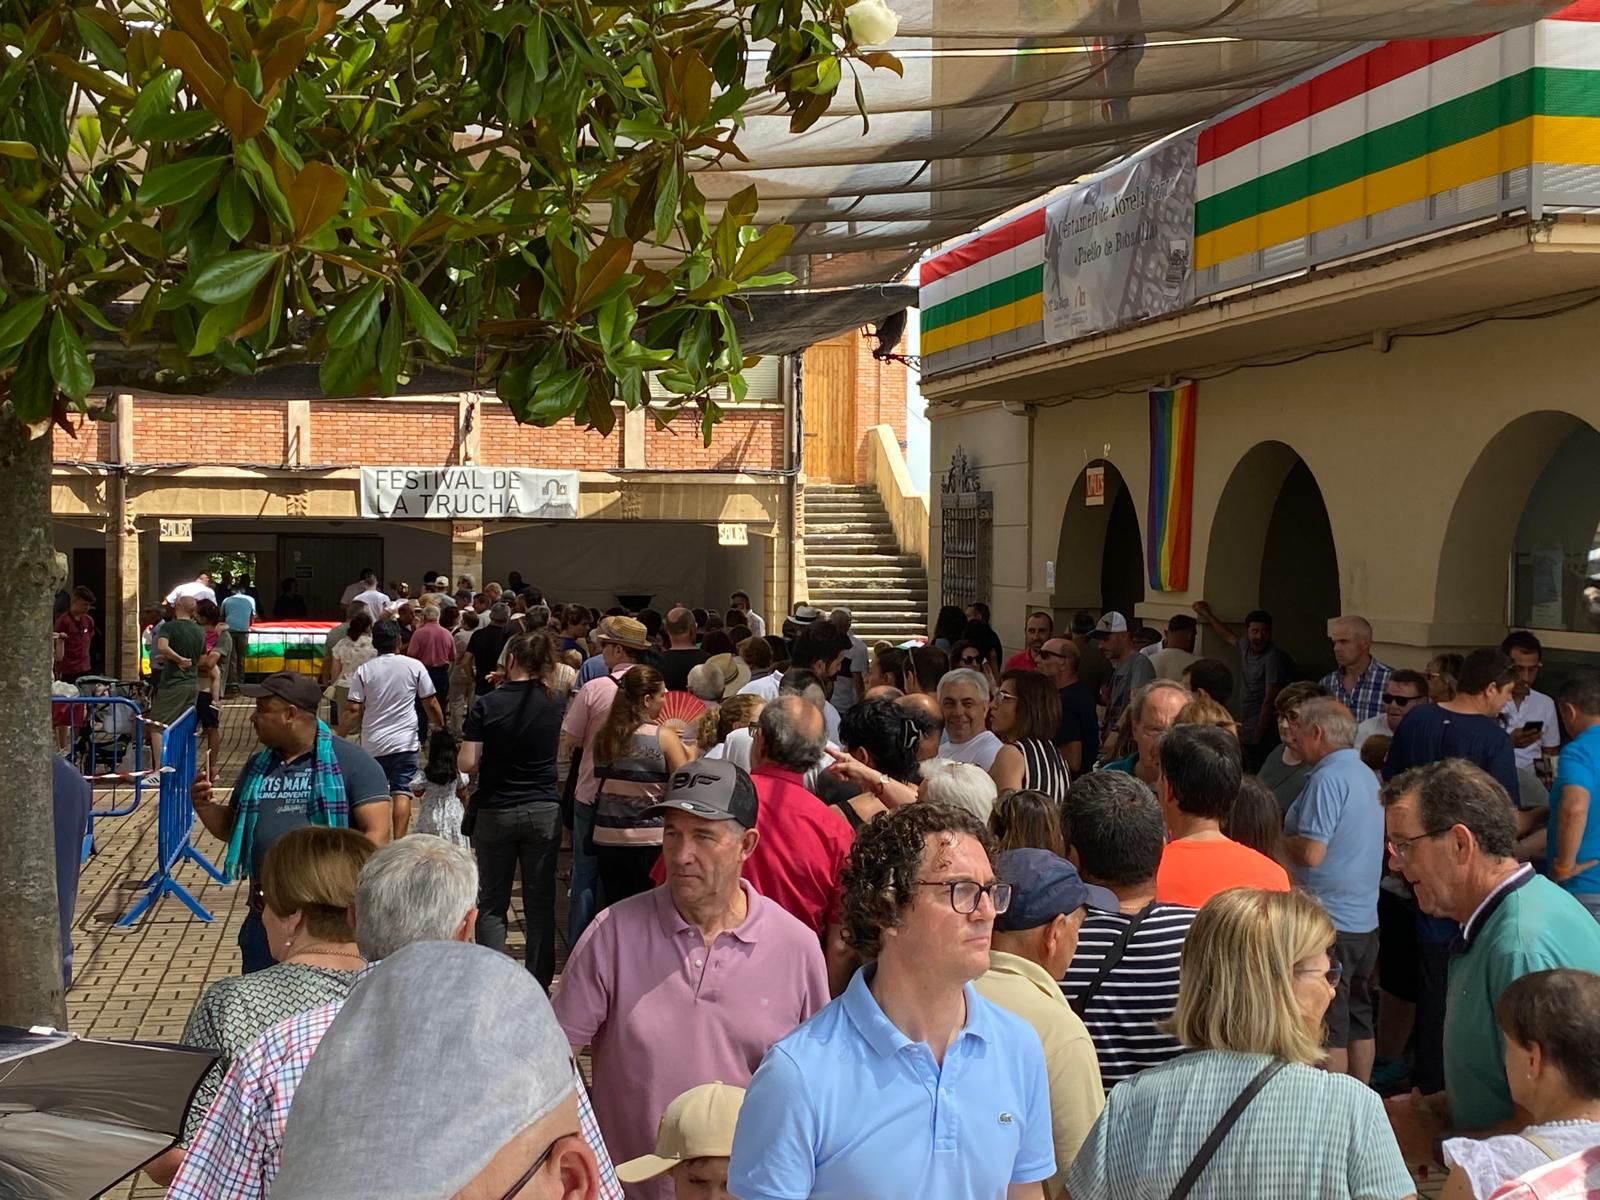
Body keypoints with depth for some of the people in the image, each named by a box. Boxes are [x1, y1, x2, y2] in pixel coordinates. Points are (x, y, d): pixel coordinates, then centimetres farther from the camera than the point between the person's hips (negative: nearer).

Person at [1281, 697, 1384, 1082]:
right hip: (1364, 918, 9)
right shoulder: (1366, 776, 13)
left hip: (1328, 921, -9)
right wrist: (1288, 840, 16)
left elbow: (1311, 852, -22)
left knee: (1327, 1026, -3)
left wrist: (1274, 839, -5)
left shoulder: (1328, 778, -17)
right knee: (1359, 1019, 14)